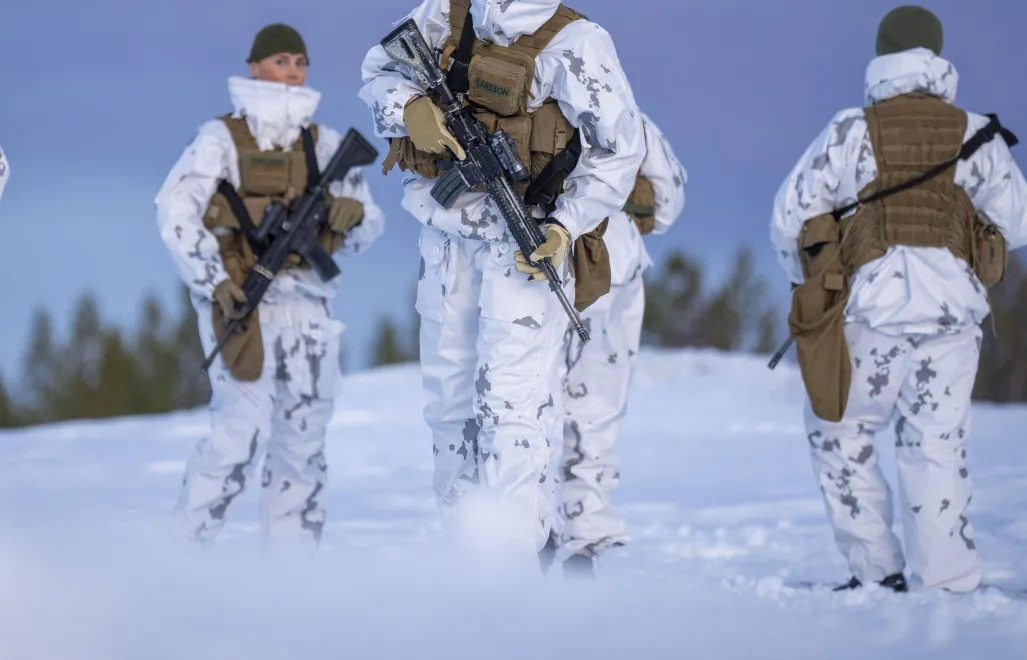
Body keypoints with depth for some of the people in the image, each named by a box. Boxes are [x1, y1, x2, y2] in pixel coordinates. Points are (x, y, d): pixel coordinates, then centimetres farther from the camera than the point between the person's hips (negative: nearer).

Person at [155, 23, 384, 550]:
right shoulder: (222, 139, 0)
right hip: (243, 300, -5)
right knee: (242, 430, -16)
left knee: (302, 439, 6)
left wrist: (352, 214, -9)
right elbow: (175, 212, -10)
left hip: (307, 305, 5)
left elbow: (368, 229, 15)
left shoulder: (325, 145, 14)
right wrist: (213, 282, -19)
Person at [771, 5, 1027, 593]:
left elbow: (789, 218, 4)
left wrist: (809, 280, 23)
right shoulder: (976, 135, 7)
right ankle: (947, 583, 2)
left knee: (840, 434, 12)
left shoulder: (850, 133, 2)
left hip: (874, 307, -2)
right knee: (938, 448, 7)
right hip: (954, 312, 2)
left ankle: (878, 571, 7)